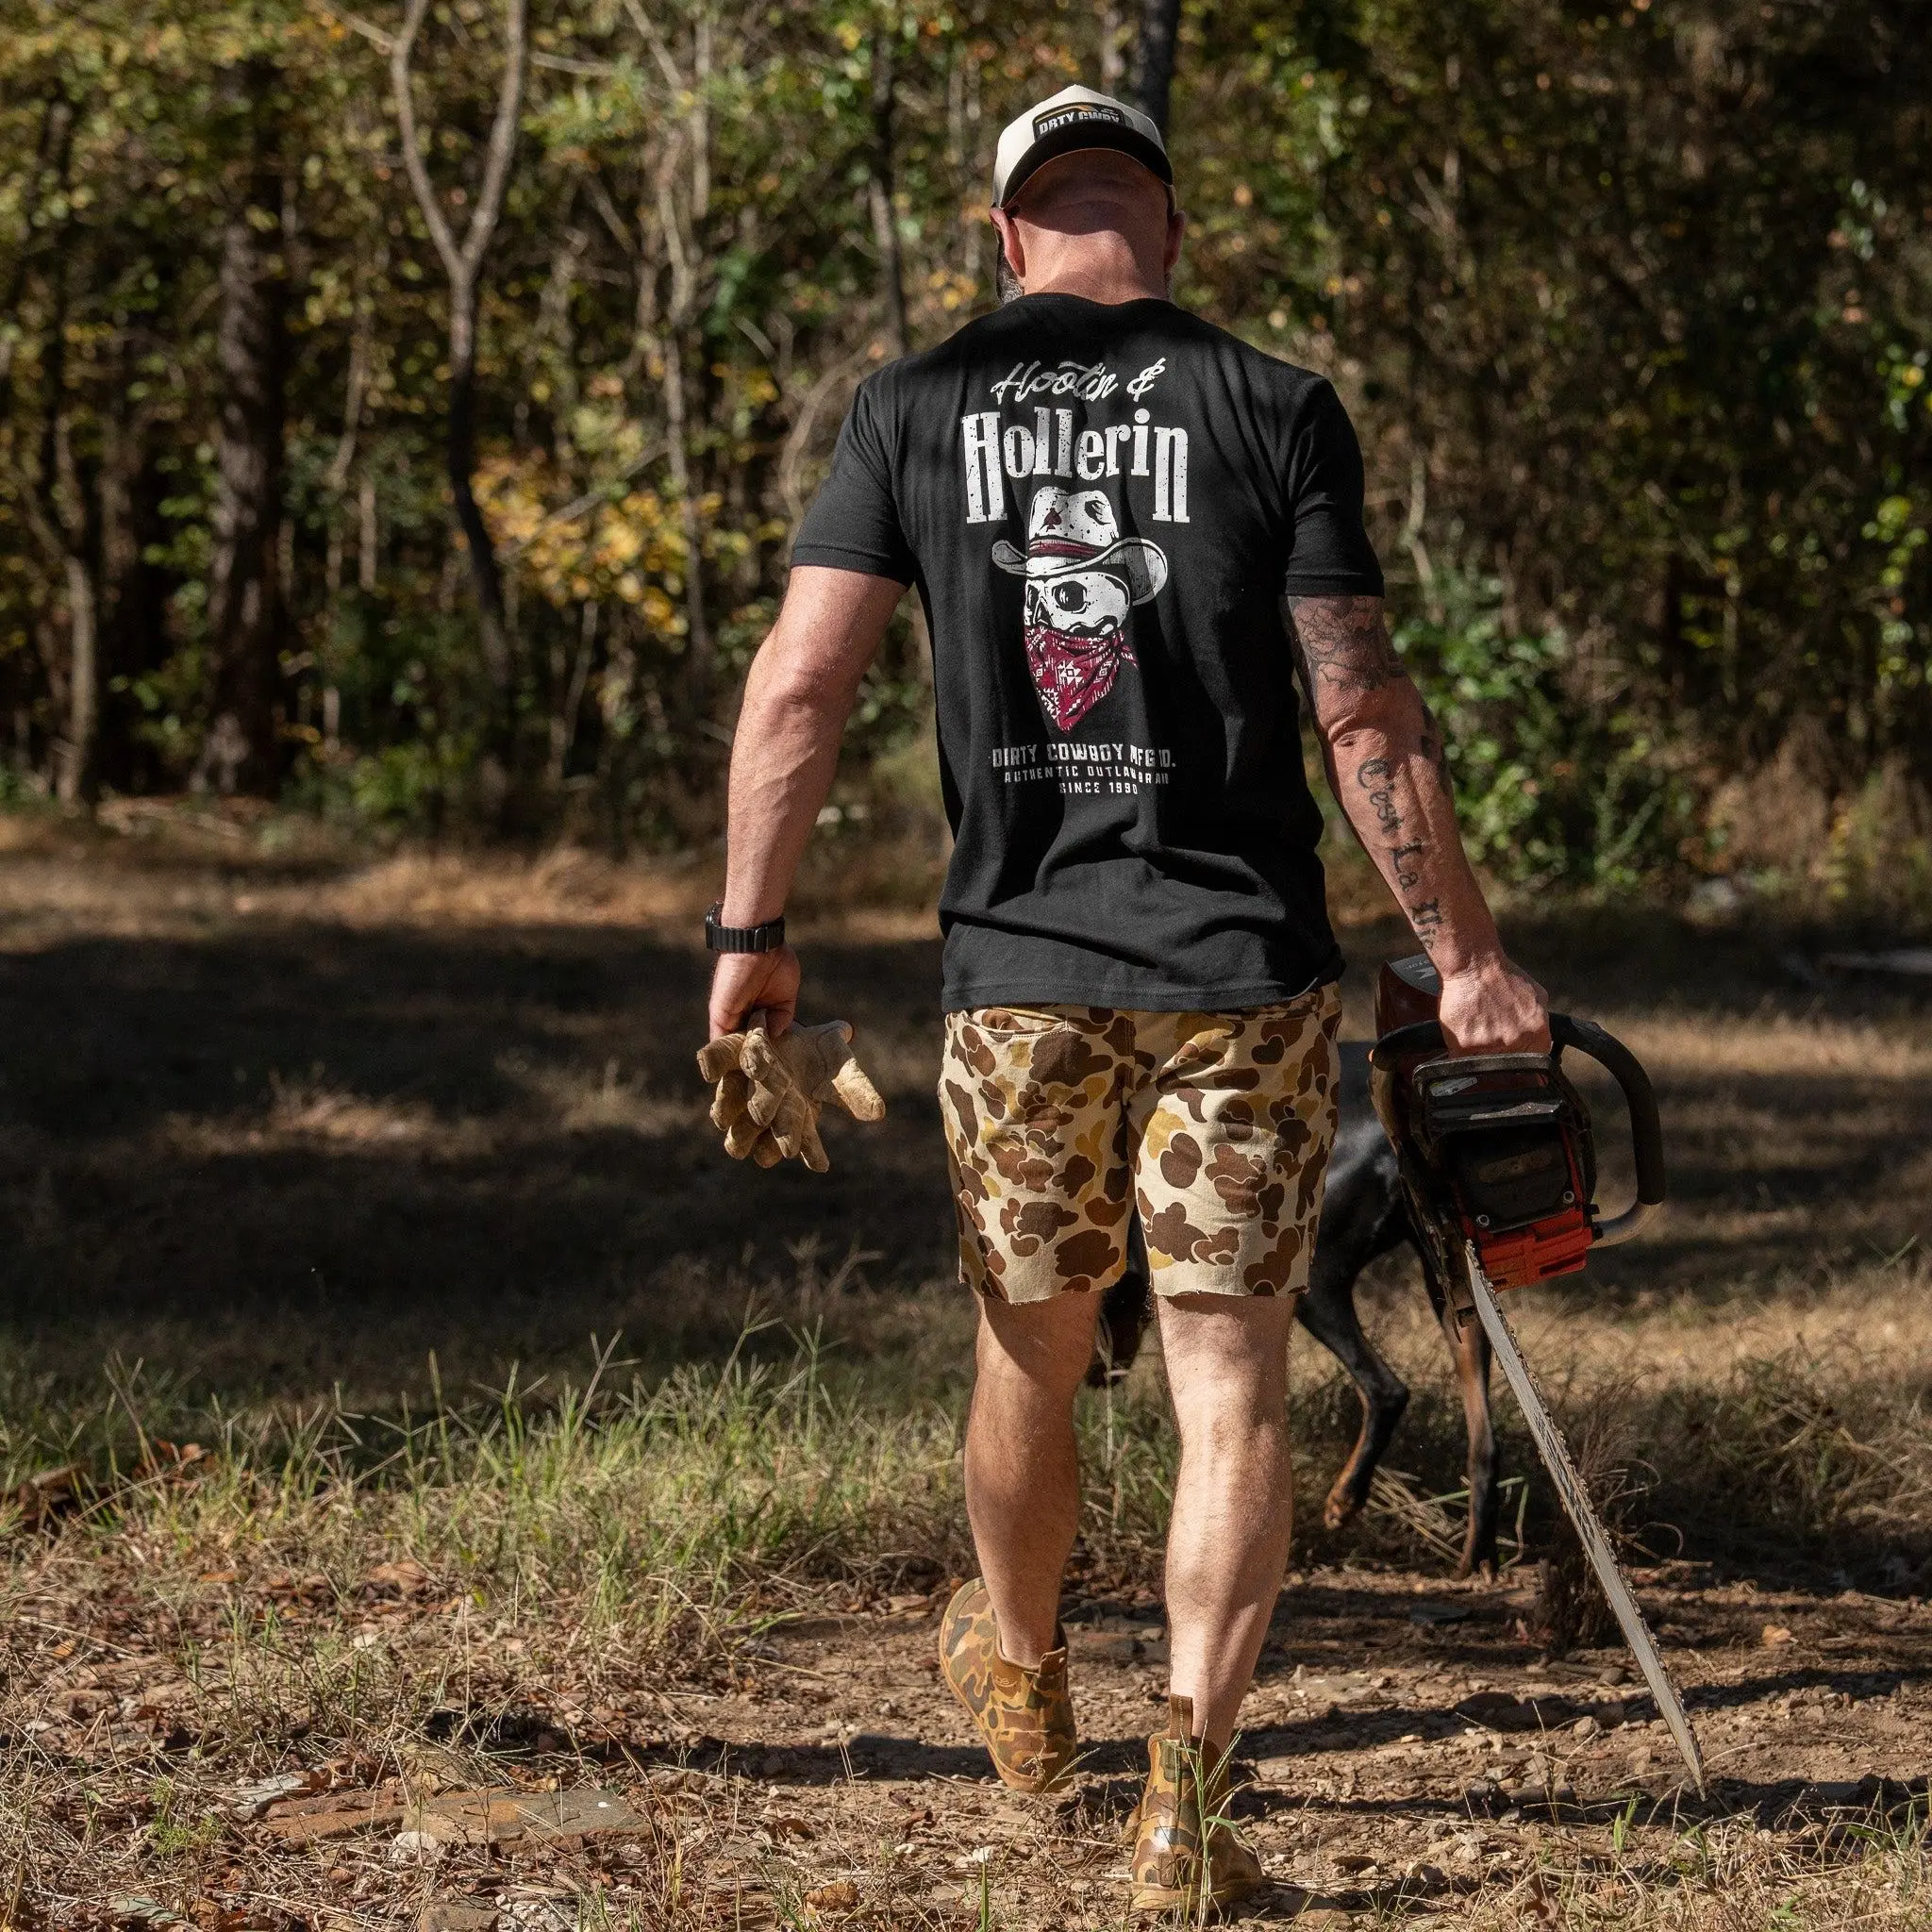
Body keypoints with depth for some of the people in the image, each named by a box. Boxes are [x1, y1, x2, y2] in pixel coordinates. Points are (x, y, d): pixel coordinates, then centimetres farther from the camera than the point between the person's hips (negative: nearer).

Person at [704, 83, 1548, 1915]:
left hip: (1017, 972, 2)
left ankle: (1018, 1673, 42)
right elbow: (1365, 715, -6)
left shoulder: (915, 408, 1)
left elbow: (796, 685, -2)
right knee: (1228, 1373, 2)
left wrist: (748, 935, 7)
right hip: (1243, 971, -2)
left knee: (1032, 1349, 20)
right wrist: (1463, 955, 2)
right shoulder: (1274, 410, -3)